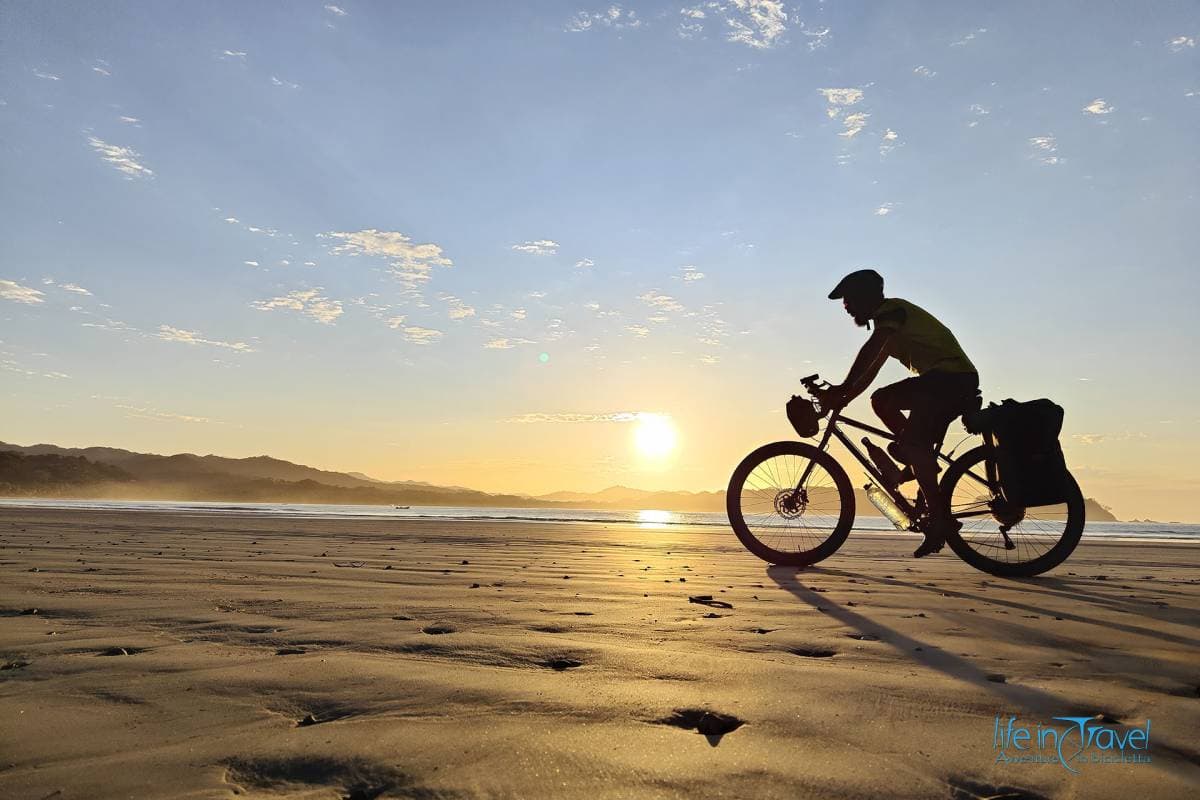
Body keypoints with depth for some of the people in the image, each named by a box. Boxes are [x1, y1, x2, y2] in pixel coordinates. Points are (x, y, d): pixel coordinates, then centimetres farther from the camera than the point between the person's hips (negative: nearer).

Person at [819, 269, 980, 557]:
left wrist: (841, 390, -27)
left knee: (910, 443, -18)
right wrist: (841, 398, 12)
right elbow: (871, 367, 20)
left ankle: (940, 518, -12)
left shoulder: (891, 309, -8)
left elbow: (869, 352, -25)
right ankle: (922, 459, 3)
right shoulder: (889, 318, 22)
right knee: (881, 400, 9)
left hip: (954, 378, -10)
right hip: (939, 379, 10)